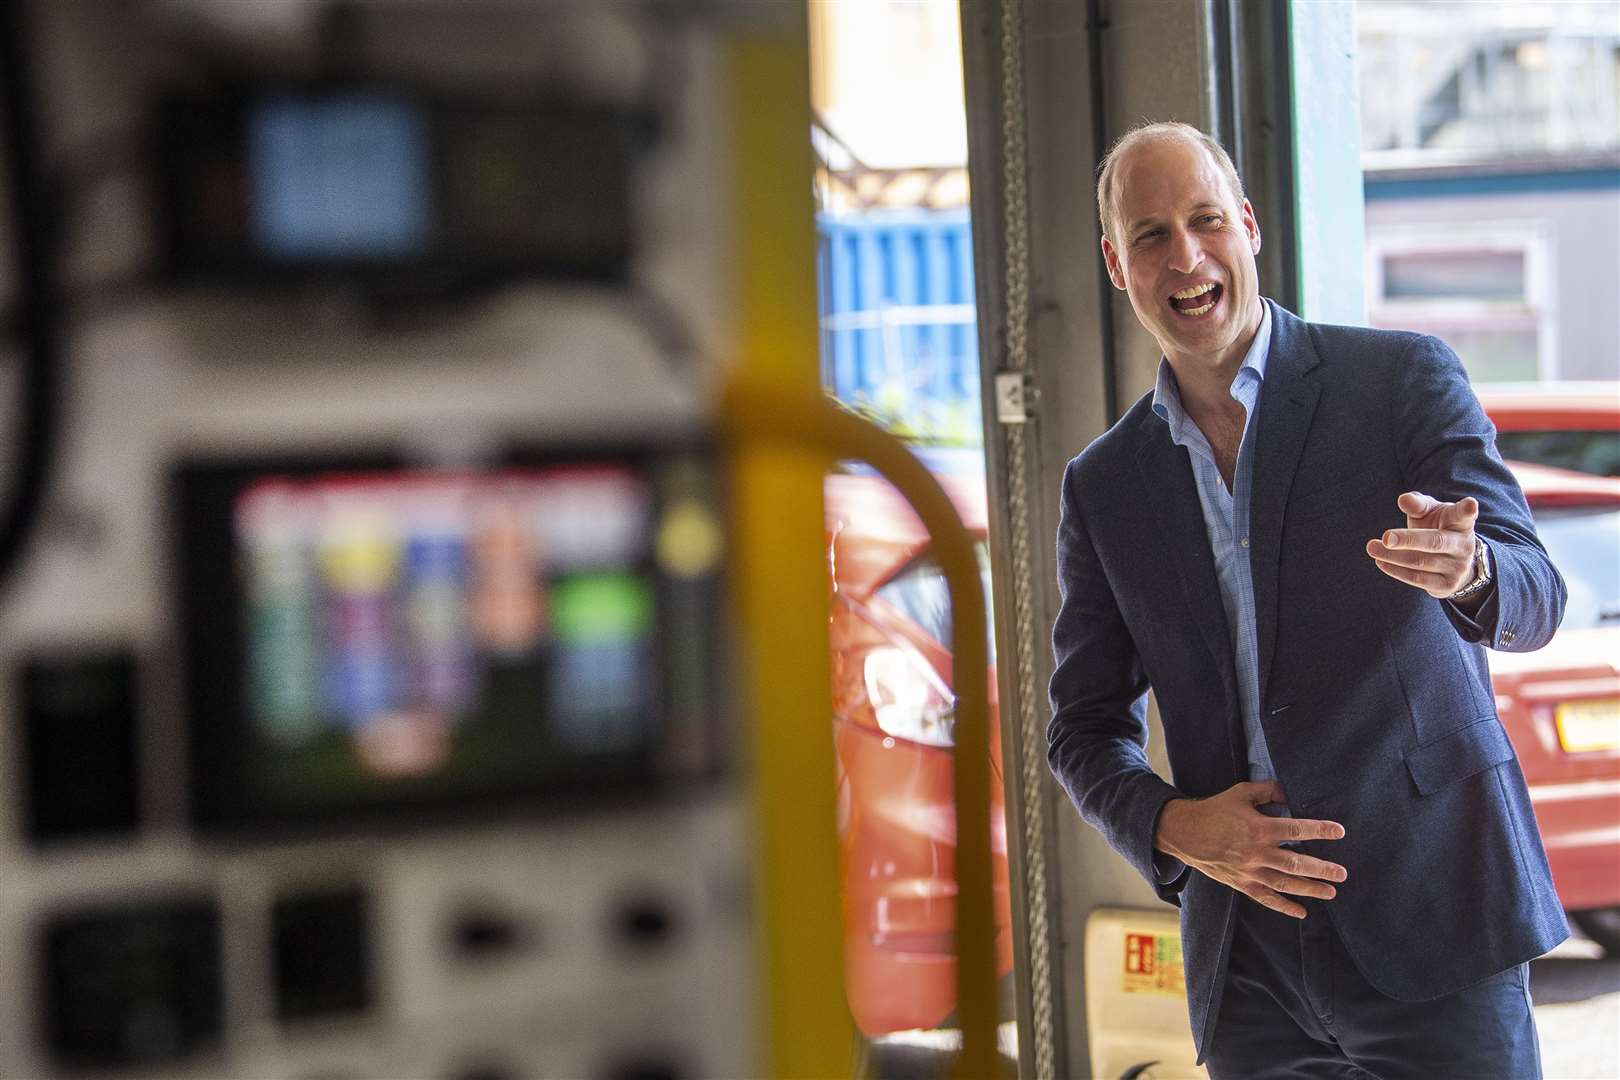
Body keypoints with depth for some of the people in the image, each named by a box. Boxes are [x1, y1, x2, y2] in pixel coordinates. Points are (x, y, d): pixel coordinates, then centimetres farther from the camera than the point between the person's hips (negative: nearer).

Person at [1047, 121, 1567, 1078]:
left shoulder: (1402, 379, 1)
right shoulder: (1103, 486, 11)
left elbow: (1534, 598, -9)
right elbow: (1087, 730, 14)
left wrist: (1464, 568, -33)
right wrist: (1175, 826, -7)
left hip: (1428, 926, -3)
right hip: (1248, 958, 3)